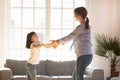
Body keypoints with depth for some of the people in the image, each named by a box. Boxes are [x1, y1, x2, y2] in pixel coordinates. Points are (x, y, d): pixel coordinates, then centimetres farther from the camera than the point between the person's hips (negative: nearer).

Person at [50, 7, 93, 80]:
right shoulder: (85, 26, 18)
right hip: (87, 55, 10)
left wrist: (58, 42, 4)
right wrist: (59, 42, 21)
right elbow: (71, 37, 23)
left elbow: (70, 36, -9)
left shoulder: (81, 27, -13)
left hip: (84, 55, -10)